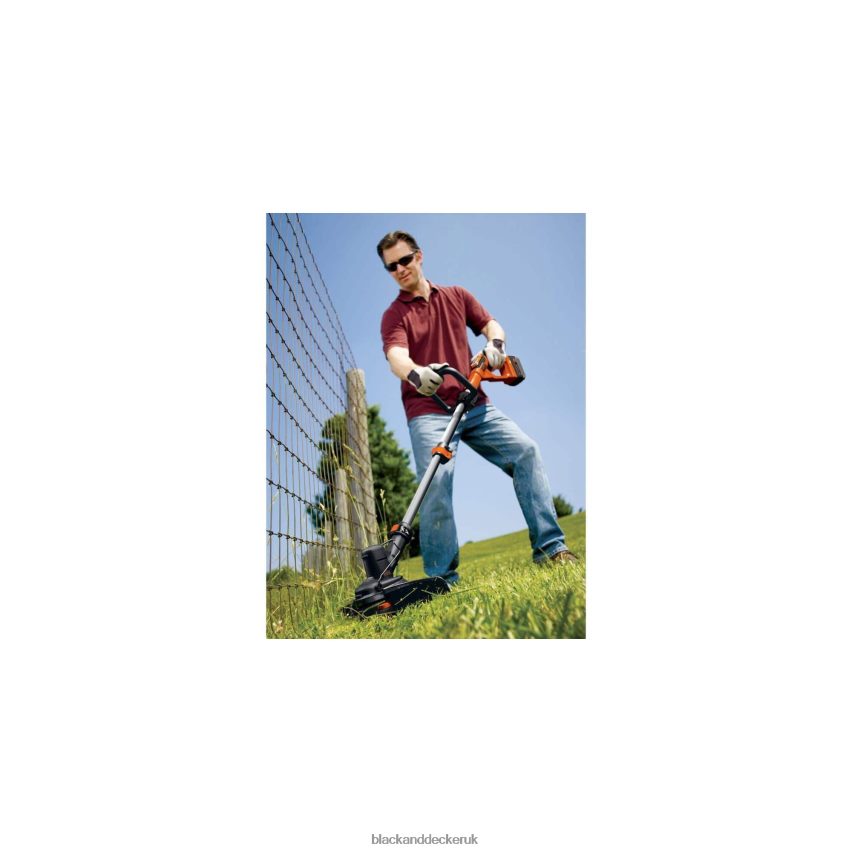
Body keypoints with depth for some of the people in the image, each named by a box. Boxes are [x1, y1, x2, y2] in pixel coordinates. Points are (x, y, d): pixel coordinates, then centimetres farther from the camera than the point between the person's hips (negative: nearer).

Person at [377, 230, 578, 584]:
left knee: (525, 450, -9)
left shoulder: (456, 296, 16)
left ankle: (549, 547, -4)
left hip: (474, 405, 4)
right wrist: (415, 374, -40)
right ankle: (441, 576, -10)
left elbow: (490, 323, 18)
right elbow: (396, 356, -16)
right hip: (428, 411, -3)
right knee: (436, 482, -20)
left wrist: (495, 344, -8)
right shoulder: (394, 314, 3)